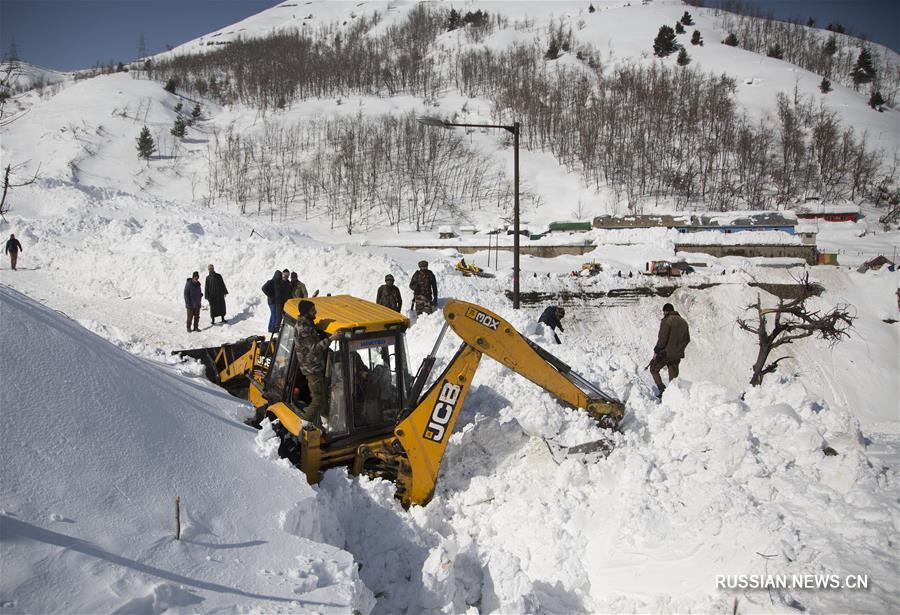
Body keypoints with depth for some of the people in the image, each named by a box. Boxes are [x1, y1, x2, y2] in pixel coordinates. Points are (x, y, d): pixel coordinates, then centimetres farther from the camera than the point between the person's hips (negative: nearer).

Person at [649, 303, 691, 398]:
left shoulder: (666, 321, -11)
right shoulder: (683, 322, 12)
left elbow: (662, 338, -16)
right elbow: (687, 339, 17)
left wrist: (656, 351, -8)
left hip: (666, 353, -6)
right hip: (678, 355, 6)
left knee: (654, 369, 9)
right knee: (673, 376, 13)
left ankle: (662, 390, -4)